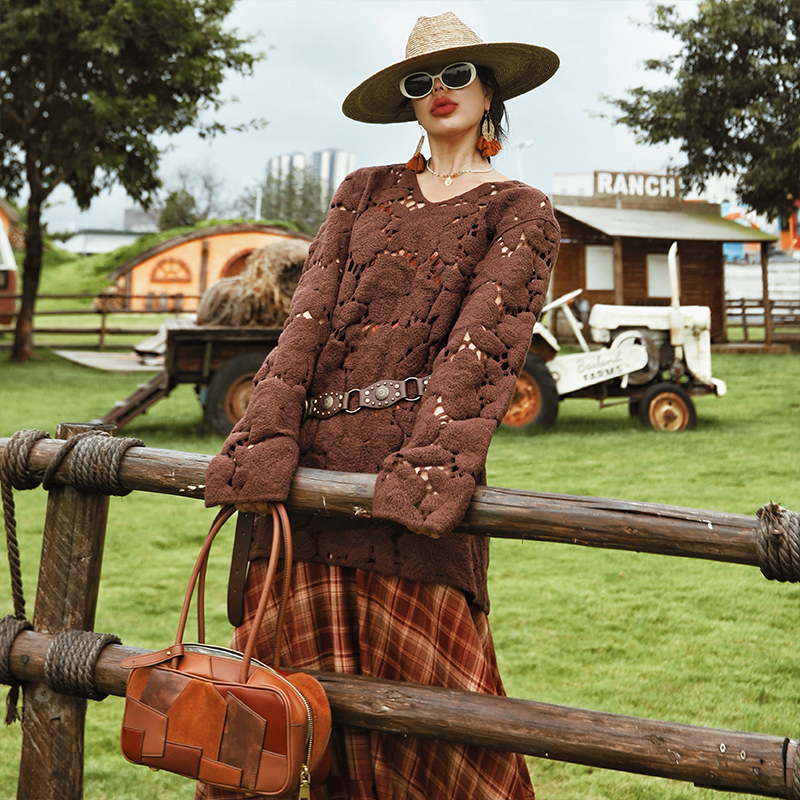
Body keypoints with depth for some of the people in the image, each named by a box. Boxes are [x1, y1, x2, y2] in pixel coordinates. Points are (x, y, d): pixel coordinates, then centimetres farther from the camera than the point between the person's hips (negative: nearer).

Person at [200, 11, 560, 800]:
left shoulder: (521, 214, 12)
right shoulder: (363, 193, 22)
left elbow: (483, 339, -5)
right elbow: (310, 313, 8)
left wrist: (436, 457, -22)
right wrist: (267, 433, -7)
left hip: (418, 454, -3)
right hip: (314, 454, 4)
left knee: (421, 688, -5)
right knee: (292, 672, 3)